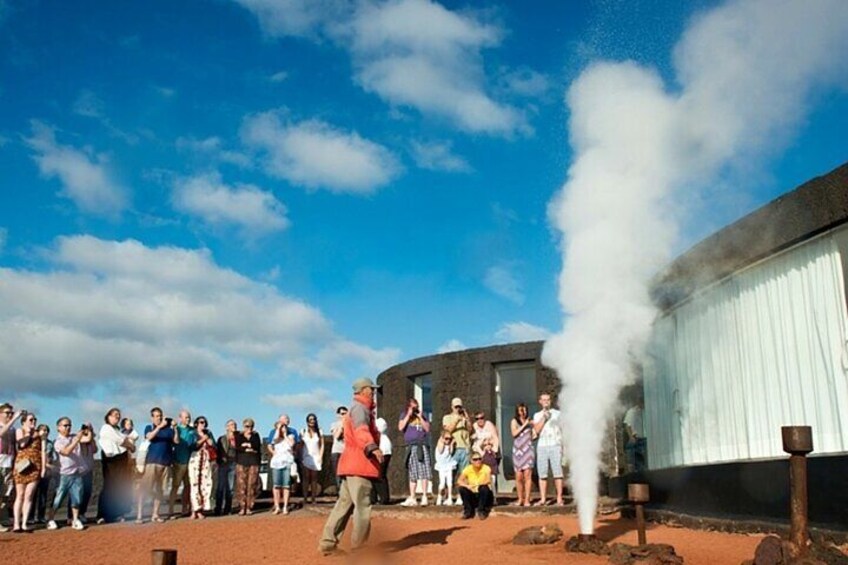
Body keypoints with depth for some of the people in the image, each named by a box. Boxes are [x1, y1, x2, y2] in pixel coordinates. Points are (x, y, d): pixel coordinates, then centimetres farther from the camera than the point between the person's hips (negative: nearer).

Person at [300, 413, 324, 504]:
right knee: (306, 478, -5)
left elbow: (322, 445, 6)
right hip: (306, 457, -1)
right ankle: (305, 498, -6)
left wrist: (320, 456, -3)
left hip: (316, 458, 1)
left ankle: (313, 499, 1)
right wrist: (301, 457, -4)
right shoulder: (303, 431, 6)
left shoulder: (319, 432, 7)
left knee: (314, 479, 1)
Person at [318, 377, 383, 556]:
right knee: (363, 506, -7)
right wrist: (373, 447, -47)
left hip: (352, 465, 10)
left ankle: (328, 543, 12)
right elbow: (361, 430, -30)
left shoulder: (360, 408, 24)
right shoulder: (359, 407, -10)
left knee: (344, 504, 11)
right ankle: (359, 547, -4)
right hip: (358, 464, -10)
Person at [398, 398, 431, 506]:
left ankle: (424, 497, -5)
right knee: (413, 474, 3)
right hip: (411, 446, 0)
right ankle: (412, 498, 7)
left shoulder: (421, 416, 15)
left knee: (424, 472, -7)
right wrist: (408, 415, -5)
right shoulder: (404, 415, 11)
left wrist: (420, 417, 0)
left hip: (423, 445, 0)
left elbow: (427, 429, 7)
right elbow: (400, 427, -4)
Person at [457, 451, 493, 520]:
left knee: (484, 488, -33)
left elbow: (488, 480, -32)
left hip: (484, 495, -3)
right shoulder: (468, 469, -6)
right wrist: (467, 486, -31)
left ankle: (481, 511, -16)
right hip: (472, 495, 3)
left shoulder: (486, 468, -14)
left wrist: (478, 485, -44)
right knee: (462, 489, -22)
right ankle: (468, 511, -6)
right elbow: (459, 481, -12)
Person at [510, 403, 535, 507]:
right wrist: (524, 425, -8)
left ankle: (527, 499, -5)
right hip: (518, 450, 0)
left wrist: (534, 436, -3)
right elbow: (514, 433, -6)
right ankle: (520, 499, 13)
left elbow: (534, 435, 17)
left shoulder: (530, 422, 9)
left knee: (527, 475, -8)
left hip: (528, 450, 0)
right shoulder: (514, 421, 8)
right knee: (519, 477, 1)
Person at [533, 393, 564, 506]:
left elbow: (564, 429, 8)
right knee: (542, 474, -1)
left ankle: (559, 499, -6)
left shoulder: (557, 413, 11)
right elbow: (537, 430, 2)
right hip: (541, 446, 2)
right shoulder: (537, 415, 16)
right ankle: (542, 499, 2)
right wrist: (544, 417, -5)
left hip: (555, 445, -2)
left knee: (557, 473, -7)